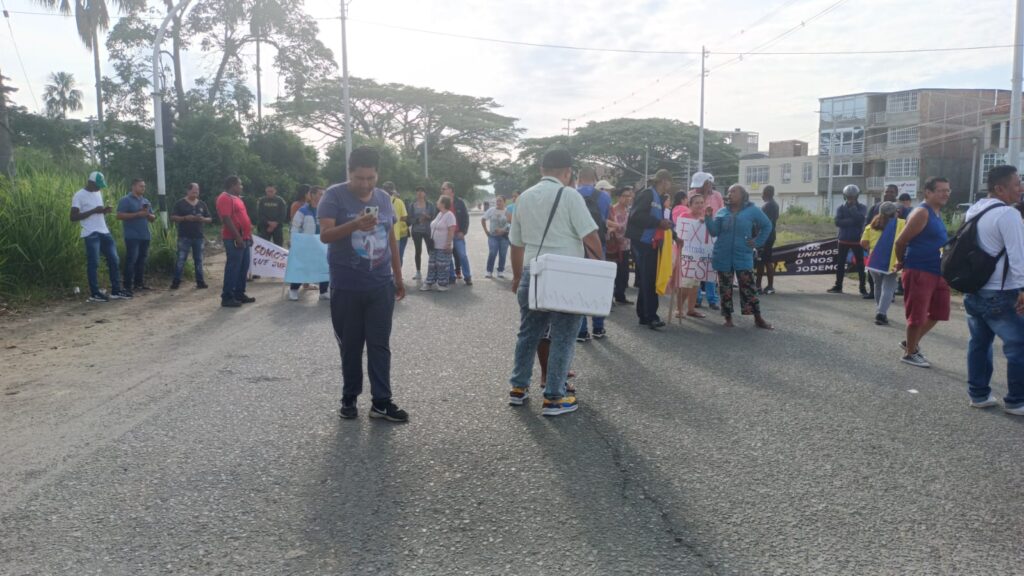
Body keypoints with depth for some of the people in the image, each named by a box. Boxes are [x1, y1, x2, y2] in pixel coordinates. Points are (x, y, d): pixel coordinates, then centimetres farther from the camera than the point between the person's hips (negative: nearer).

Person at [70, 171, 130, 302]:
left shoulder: (98, 193, 15)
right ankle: (94, 293, 3)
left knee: (114, 260, 6)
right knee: (93, 263, -4)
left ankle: (116, 291, 12)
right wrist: (93, 211, -19)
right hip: (91, 234, -8)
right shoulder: (79, 196, -9)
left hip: (104, 232, 8)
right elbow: (73, 217, -13)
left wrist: (105, 210, 2)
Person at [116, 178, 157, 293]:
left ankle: (139, 282, 16)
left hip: (145, 236, 7)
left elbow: (153, 218, 19)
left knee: (142, 260, 9)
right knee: (131, 260, -9)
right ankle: (128, 286, -7)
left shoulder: (146, 201, 17)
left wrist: (148, 214, -5)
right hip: (132, 236, -7)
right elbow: (119, 215, -13)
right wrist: (137, 214, -18)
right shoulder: (126, 200, -4)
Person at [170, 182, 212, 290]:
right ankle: (176, 282, 1)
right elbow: (173, 217, -4)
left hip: (198, 237, 4)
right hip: (184, 237, -3)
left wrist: (203, 219, -11)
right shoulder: (180, 203, 1)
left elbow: (209, 219, 12)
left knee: (198, 260, 7)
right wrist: (185, 218, -19)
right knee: (181, 260, -4)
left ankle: (200, 281, 12)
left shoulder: (202, 204, 11)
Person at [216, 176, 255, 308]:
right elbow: (227, 220, -21)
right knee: (233, 268, -8)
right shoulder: (225, 198, -13)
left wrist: (248, 235, 20)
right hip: (234, 239, -10)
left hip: (244, 238, 10)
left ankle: (239, 294, 21)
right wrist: (237, 237, -23)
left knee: (243, 267, 13)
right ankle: (227, 297, -4)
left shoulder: (236, 198, 18)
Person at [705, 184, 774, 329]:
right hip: (723, 257, 3)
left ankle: (758, 319, 1)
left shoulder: (752, 210, 1)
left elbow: (767, 226, 9)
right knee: (725, 288, 3)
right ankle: (728, 318, 12)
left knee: (748, 287, -6)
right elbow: (714, 232, 3)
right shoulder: (722, 212, 9)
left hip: (743, 256, -3)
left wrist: (757, 242, 2)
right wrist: (708, 218, -10)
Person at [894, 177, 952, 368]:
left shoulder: (937, 213, 14)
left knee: (938, 313, 16)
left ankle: (911, 343, 30)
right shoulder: (922, 212, -15)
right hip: (919, 272, -9)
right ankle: (910, 353, 14)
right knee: (917, 315, -1)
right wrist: (902, 262, -2)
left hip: (938, 272, 9)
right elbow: (901, 241, -17)